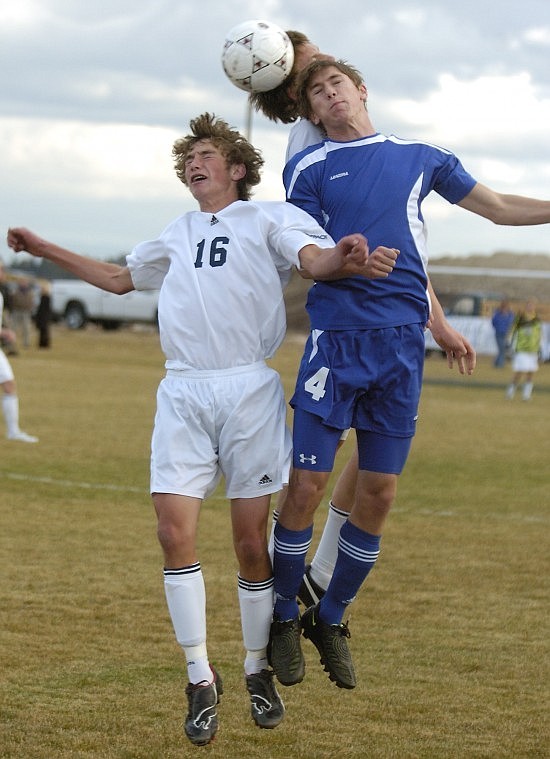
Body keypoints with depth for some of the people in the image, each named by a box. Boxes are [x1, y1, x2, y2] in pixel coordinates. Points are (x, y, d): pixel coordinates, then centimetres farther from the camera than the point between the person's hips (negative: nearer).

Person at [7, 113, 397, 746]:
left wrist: (344, 259, -34)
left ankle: (258, 670, 17)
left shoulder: (270, 218, 10)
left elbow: (315, 258, -10)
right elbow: (118, 277, 41)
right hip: (182, 394, 4)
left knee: (252, 544, -2)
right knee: (175, 531, -10)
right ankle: (200, 681, -1)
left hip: (249, 390, -4)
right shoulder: (177, 235, 25)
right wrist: (45, 250, 37)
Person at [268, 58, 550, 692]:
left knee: (378, 495, 4)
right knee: (307, 485, -7)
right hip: (337, 336, -3)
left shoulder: (419, 158, 17)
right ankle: (283, 618, 11)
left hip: (404, 341, 3)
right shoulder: (308, 168, 9)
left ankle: (331, 619, 21)